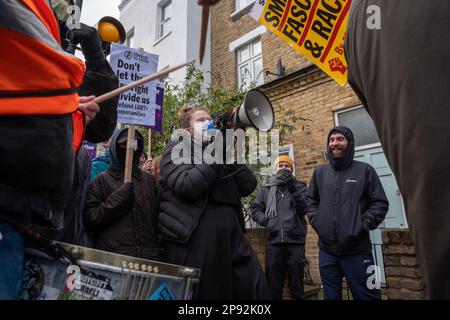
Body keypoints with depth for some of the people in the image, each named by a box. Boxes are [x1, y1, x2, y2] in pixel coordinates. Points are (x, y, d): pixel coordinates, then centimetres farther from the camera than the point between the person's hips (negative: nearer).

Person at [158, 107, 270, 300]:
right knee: (196, 294, 4)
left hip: (230, 236, 5)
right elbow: (186, 186, -15)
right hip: (193, 239, -5)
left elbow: (248, 186, 7)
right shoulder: (178, 148, 5)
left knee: (255, 288, 2)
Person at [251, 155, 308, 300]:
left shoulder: (300, 186, 8)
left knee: (296, 285, 9)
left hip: (295, 241, -1)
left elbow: (305, 208, -8)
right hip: (274, 241, 2)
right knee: (273, 285, 11)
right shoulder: (266, 189, 12)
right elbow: (255, 209, 12)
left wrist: (293, 188, -15)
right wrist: (266, 221, -5)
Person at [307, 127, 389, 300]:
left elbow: (380, 203, -2)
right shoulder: (319, 172, 8)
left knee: (367, 296, 8)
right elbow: (310, 199, 16)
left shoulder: (364, 170, -1)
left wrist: (363, 226, -11)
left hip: (357, 250, -3)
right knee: (331, 296, 16)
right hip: (327, 250, 3)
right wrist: (316, 221, 3)